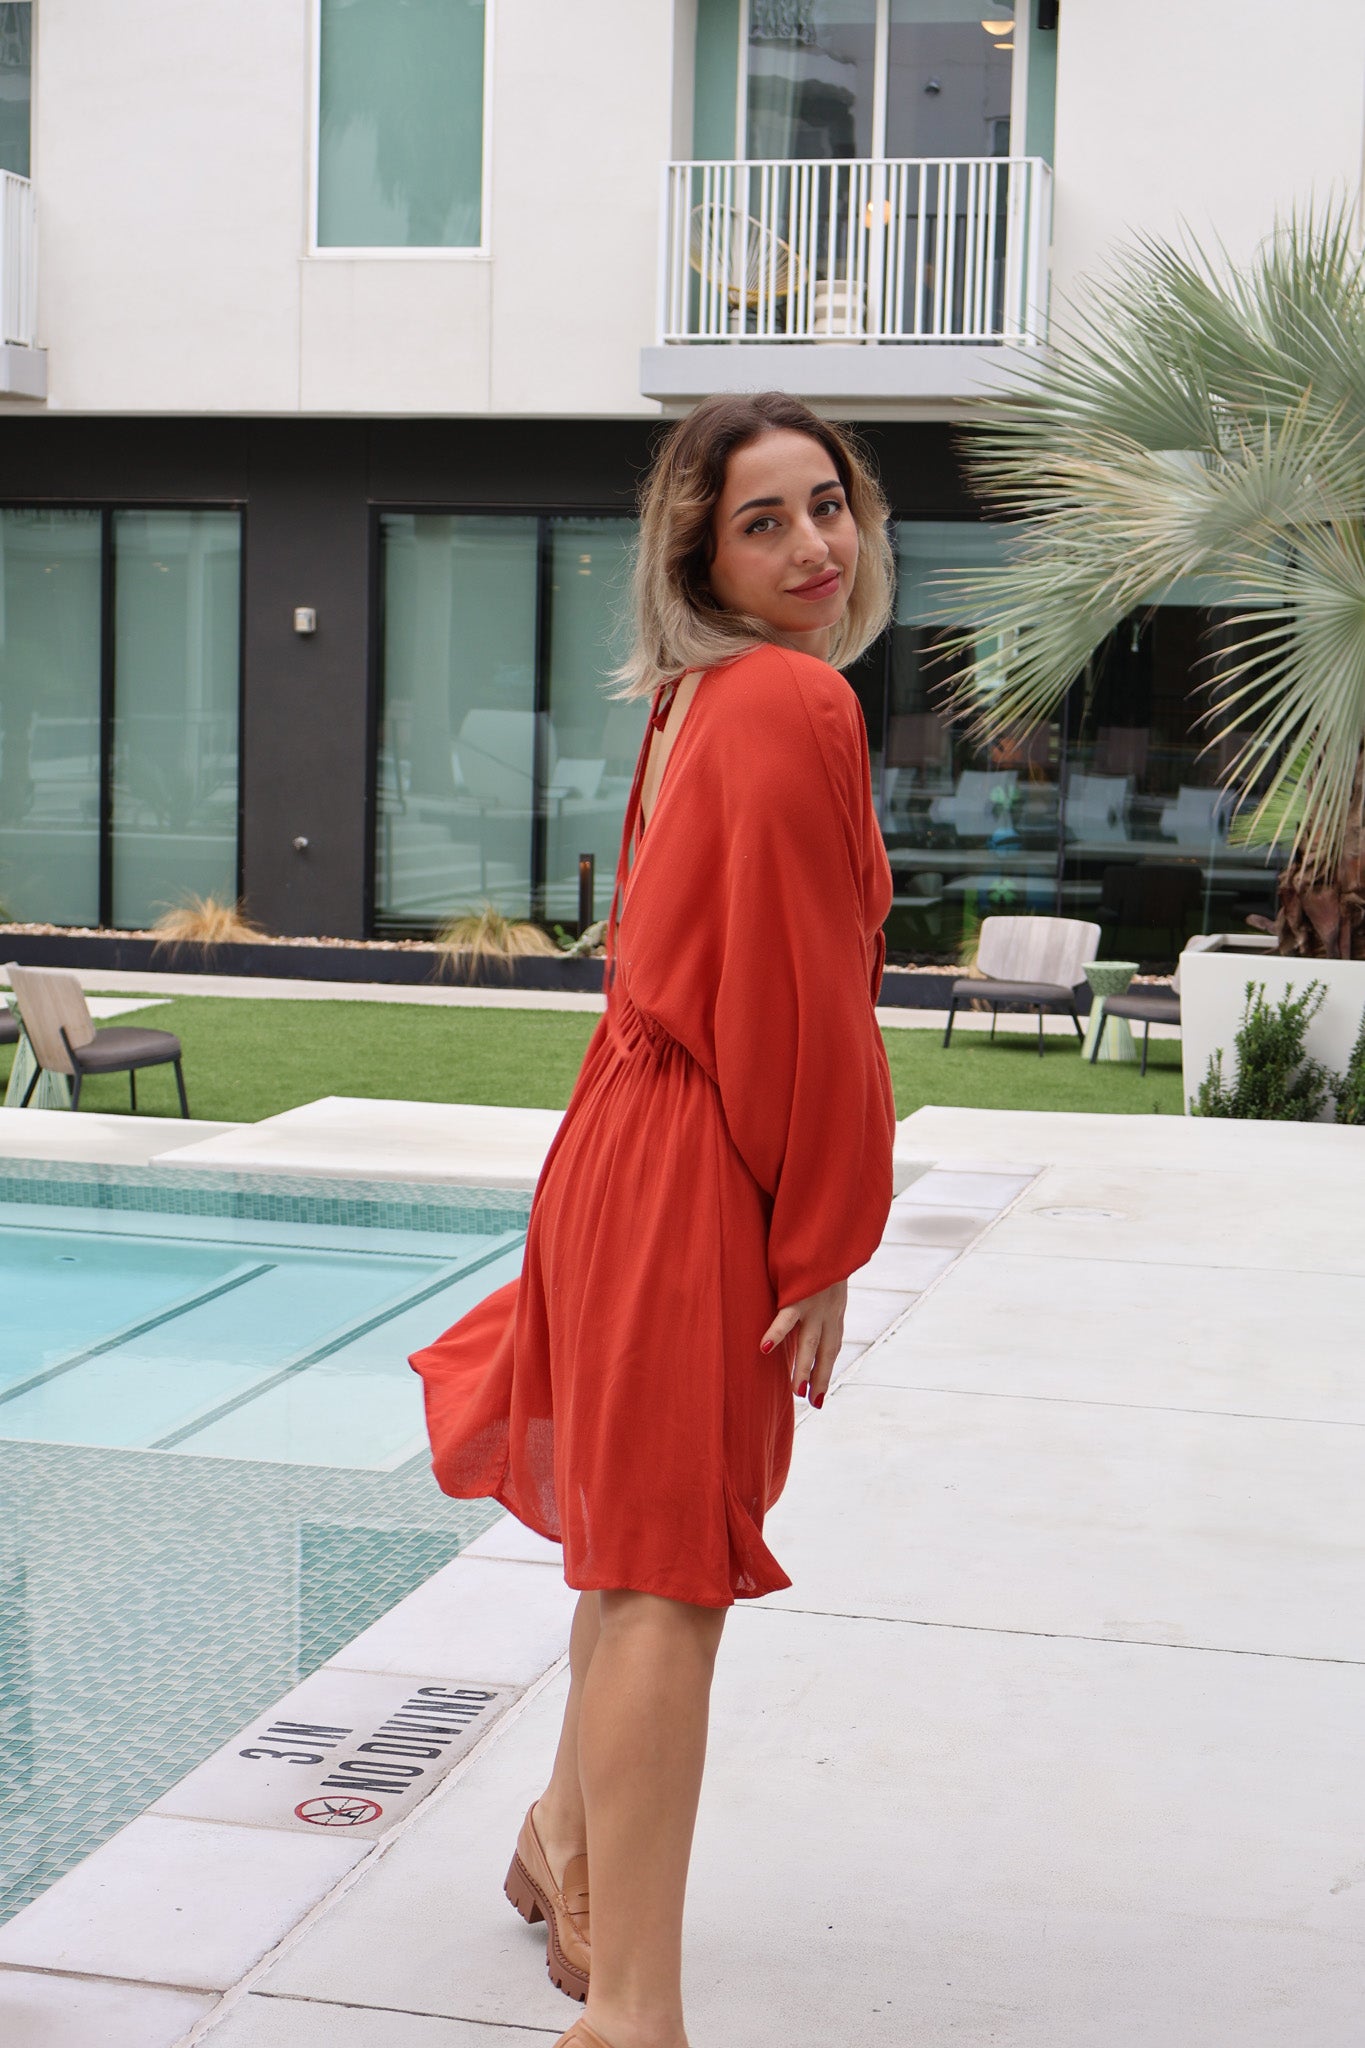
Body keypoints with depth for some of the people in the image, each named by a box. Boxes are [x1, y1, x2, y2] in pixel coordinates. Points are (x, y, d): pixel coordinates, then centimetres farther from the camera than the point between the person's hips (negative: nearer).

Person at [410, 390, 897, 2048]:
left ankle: (570, 1844, 45)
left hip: (633, 1145, 10)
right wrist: (827, 1248, -12)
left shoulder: (699, 703, 12)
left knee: (643, 1544, 25)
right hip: (698, 1179, -10)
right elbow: (803, 995, -19)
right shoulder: (797, 702, -17)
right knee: (671, 1577, -5)